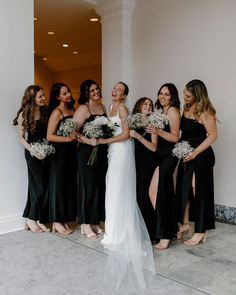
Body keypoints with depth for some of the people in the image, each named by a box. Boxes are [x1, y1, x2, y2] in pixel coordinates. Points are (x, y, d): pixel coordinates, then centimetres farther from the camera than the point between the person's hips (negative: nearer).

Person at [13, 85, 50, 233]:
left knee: (44, 186, 6)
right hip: (33, 153, -5)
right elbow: (21, 137, -3)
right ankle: (31, 219, 13)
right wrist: (33, 150, -14)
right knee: (41, 186, -4)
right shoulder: (24, 114, -6)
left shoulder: (45, 111, 6)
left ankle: (39, 220, 18)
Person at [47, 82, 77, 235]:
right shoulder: (57, 112, -10)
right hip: (60, 152, -7)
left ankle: (65, 220, 22)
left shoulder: (72, 110, 12)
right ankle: (56, 222, 13)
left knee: (70, 184, 10)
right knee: (59, 185, 1)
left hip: (72, 152, 7)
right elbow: (50, 136, -14)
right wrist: (67, 138, -23)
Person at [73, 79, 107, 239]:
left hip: (102, 151, 7)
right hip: (87, 152, -7)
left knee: (100, 185, 10)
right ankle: (85, 224, 13)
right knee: (88, 186, -1)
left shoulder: (102, 106, 14)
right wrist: (89, 141, -22)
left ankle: (96, 222, 24)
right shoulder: (83, 108, -9)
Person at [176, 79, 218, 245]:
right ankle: (185, 224, 28)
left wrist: (195, 153, -19)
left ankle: (201, 232, 13)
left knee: (198, 191, -1)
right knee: (184, 189, 12)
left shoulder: (205, 112, -16)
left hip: (201, 156, -8)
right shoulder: (187, 108, 8)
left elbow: (213, 135, -17)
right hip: (186, 155, 8)